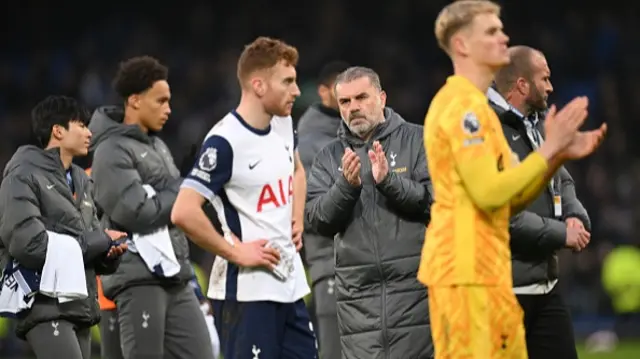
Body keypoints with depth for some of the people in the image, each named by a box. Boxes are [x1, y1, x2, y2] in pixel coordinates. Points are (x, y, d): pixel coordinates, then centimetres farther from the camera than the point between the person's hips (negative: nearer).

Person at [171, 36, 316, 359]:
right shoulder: (226, 141, -18)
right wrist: (235, 253, -18)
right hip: (246, 290, -8)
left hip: (289, 283, 8)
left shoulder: (283, 122, 8)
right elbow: (184, 212, -25)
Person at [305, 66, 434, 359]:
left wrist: (390, 181, -16)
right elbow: (318, 220, 3)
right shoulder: (329, 157, 14)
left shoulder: (417, 140, 5)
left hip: (413, 287, -2)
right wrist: (346, 186, -13)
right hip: (358, 296, 3)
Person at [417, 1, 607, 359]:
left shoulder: (474, 105, 18)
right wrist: (550, 148, -15)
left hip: (486, 270, 10)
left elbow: (511, 200, 18)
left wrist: (559, 156, 6)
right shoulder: (462, 105, -13)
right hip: (467, 271, -10)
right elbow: (488, 192, -22)